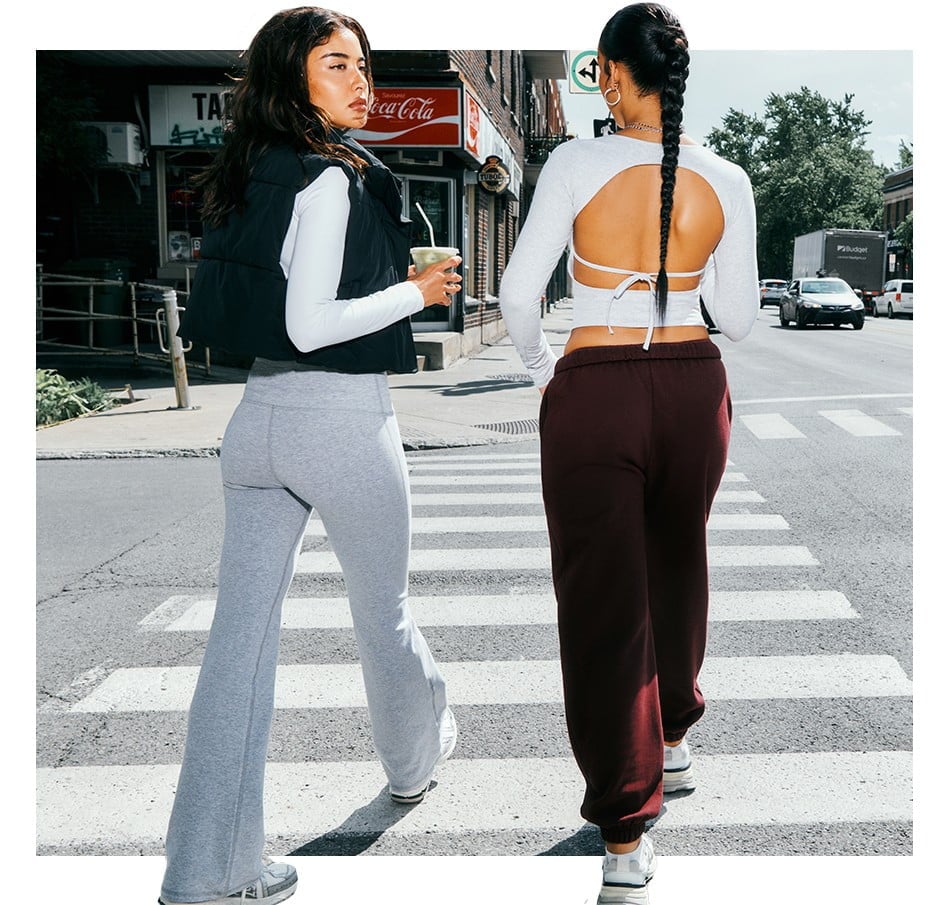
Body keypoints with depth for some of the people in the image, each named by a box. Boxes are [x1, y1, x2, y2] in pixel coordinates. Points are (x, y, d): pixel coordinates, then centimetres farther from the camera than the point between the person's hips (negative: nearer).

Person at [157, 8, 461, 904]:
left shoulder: (251, 176, 11)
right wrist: (418, 291, -8)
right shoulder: (331, 179, -13)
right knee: (382, 614, 17)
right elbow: (308, 325, -19)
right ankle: (415, 761, 44)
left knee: (240, 633, 5)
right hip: (343, 420, -7)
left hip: (257, 417, 7)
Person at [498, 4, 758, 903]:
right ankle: (673, 741, 46)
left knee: (603, 600, 2)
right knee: (675, 570, 25)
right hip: (694, 389, 4)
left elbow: (519, 291, -9)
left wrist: (542, 369, 9)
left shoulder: (578, 162, -10)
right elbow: (737, 316, 4)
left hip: (594, 392, -4)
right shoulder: (726, 181, -1)